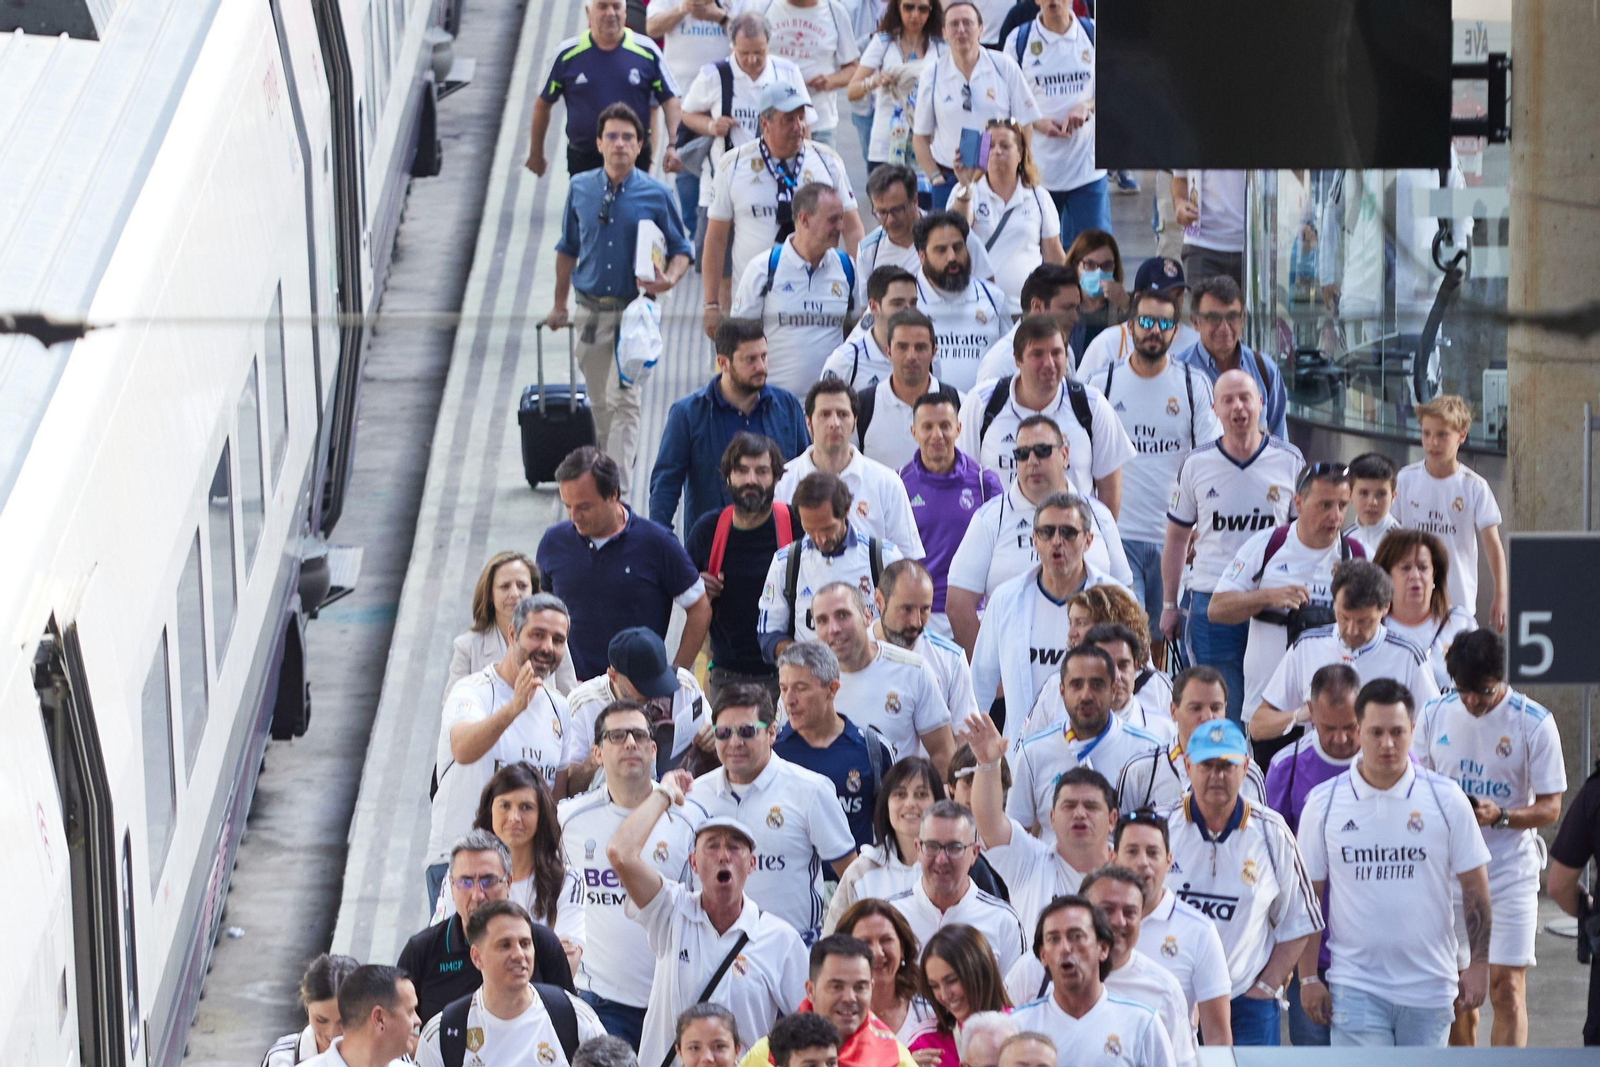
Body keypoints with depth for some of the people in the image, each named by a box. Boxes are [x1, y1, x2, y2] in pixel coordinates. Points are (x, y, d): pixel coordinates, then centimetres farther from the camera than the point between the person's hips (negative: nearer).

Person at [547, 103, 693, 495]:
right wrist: (559, 304, 19)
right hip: (591, 310, 3)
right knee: (600, 402, 12)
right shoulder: (580, 188, 5)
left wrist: (669, 279, -16)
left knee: (624, 400, -13)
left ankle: (617, 488, -17)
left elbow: (681, 250, 5)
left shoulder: (657, 195, -4)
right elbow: (568, 249, 17)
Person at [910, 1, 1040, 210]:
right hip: (949, 180, 0)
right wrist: (936, 178, -4)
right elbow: (920, 137, 7)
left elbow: (1026, 126, 3)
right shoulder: (932, 73, 3)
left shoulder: (1004, 66, 0)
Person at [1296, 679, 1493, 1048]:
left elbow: (1475, 888, 5)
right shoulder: (1324, 803, -1)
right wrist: (1307, 977, 2)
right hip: (1355, 986, -1)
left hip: (1429, 987, 1)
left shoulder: (1445, 799, 0)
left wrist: (1479, 966, 1)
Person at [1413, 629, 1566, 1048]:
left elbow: (1550, 808, -5)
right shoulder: (1434, 715, 3)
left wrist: (1499, 816, -23)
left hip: (1510, 872, -3)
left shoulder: (1534, 723, -8)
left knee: (1507, 989, -10)